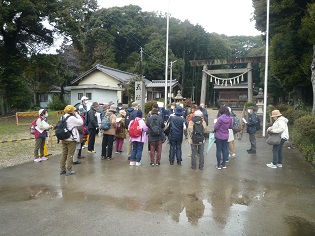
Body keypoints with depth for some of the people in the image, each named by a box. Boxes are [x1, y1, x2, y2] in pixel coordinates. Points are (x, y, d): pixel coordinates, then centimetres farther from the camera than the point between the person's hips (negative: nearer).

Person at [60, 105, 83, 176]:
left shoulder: (63, 117, 7)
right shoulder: (72, 118, -18)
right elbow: (81, 122, -12)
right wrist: (77, 115, -4)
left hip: (64, 138, 8)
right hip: (71, 139, -8)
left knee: (64, 154, 14)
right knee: (70, 155, 1)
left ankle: (62, 169, 22)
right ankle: (68, 170, 7)